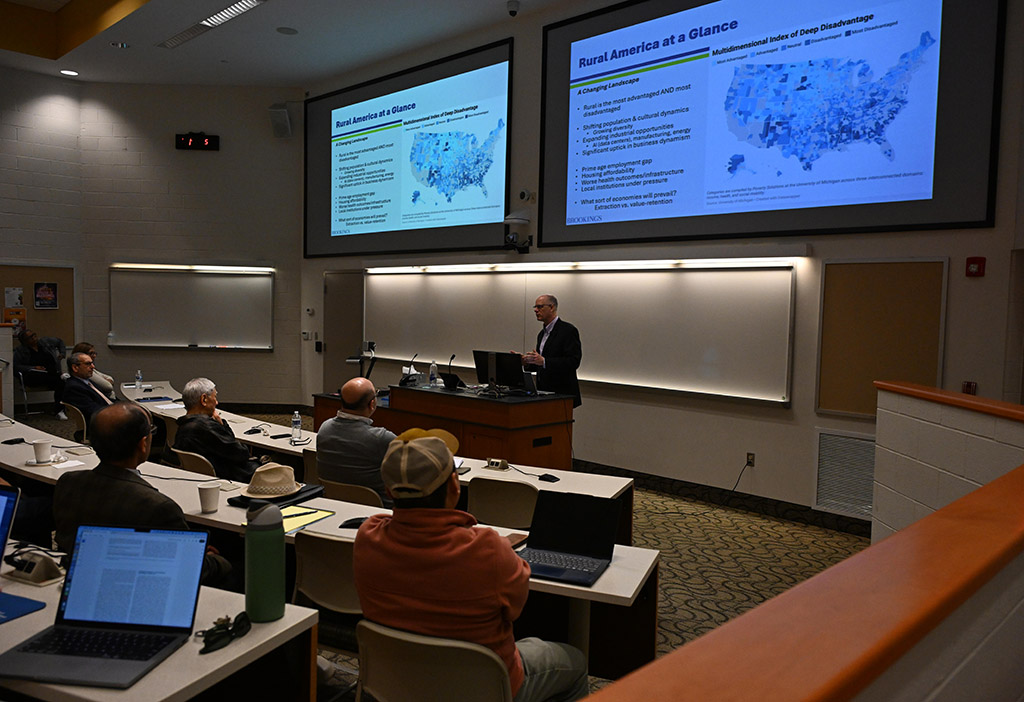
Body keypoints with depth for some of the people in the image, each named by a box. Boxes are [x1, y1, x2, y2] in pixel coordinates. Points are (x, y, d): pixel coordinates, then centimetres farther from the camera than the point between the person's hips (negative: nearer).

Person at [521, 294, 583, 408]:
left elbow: (573, 361, -19)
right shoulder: (542, 334, 17)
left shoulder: (568, 330, -9)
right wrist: (526, 362, 0)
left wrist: (543, 361, -27)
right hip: (543, 393, 7)